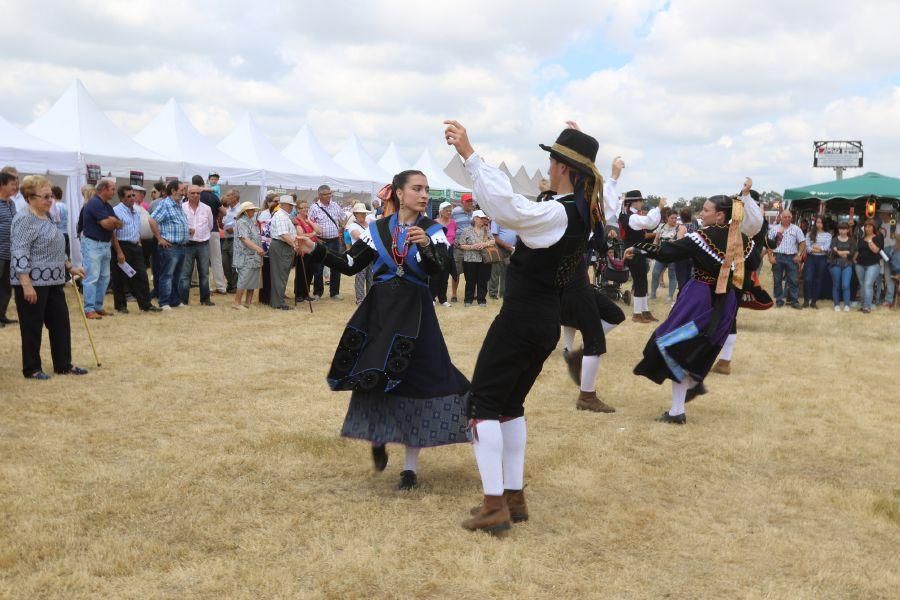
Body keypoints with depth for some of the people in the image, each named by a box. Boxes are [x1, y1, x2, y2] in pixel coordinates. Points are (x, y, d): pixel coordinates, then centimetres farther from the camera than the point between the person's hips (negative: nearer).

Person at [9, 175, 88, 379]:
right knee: (33, 327, 1)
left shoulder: (46, 216, 13)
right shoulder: (24, 219, -16)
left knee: (60, 323, 11)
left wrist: (69, 267, 22)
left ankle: (64, 365, 20)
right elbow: (19, 253, -22)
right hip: (33, 283, -9)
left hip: (52, 282, 9)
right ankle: (31, 369, 12)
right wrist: (26, 285, -26)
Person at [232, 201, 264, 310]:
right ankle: (237, 302, -4)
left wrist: (260, 250, 20)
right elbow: (245, 239, -22)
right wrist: (257, 248, -33)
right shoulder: (241, 222, -11)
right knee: (244, 279, -10)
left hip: (254, 256, 9)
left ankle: (248, 302, 15)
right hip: (246, 257, -9)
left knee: (253, 280, 9)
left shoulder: (252, 221, 17)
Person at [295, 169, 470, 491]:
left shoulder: (432, 230, -2)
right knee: (373, 378, 3)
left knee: (414, 381, -3)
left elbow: (439, 267, -19)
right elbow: (349, 265, 5)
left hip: (415, 313, -2)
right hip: (378, 311, 2)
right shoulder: (378, 229, 5)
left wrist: (426, 245, -39)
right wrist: (317, 250, -6)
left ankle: (411, 465, 8)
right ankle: (377, 438, 34)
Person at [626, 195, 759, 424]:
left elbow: (666, 252, -18)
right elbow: (753, 264, 18)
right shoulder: (742, 239, 3)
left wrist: (638, 248, -9)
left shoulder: (703, 237, -16)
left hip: (701, 298, -6)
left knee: (675, 346, -1)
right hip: (726, 302, 7)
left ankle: (677, 411, -4)